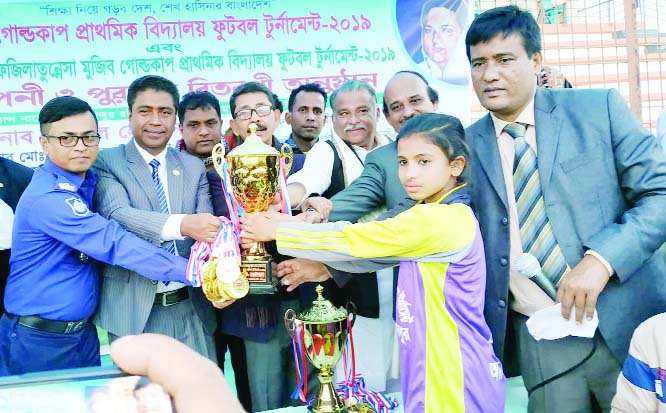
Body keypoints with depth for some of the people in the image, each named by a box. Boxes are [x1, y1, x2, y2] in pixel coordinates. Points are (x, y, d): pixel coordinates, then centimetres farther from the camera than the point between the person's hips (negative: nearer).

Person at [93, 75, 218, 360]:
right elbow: (116, 214, -18)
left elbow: (206, 228, 1)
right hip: (133, 309, -3)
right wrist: (183, 224, -34)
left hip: (190, 307, 3)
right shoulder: (106, 162, -1)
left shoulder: (194, 167, 10)